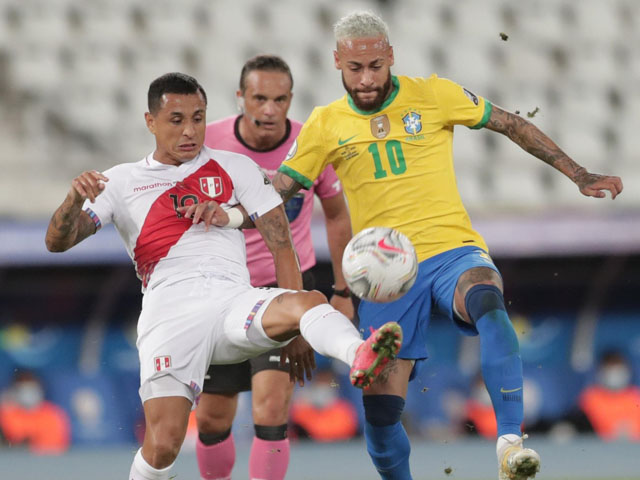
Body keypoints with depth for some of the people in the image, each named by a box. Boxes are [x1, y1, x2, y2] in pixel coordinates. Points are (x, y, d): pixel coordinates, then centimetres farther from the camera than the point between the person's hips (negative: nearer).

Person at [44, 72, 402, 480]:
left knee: (310, 302, -34)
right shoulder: (122, 181, 16)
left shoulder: (236, 168, 18)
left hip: (236, 301, 1)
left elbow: (281, 242, 15)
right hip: (170, 315, -1)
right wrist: (75, 199, -15)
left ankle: (361, 358, -64)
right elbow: (58, 242, 9)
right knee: (163, 444, -20)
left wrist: (295, 329, 7)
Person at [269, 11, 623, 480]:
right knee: (380, 410, -10)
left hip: (453, 251, -2)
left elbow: (511, 124, 10)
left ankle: (510, 441, -42)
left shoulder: (434, 95, 3)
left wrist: (580, 176, 9)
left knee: (486, 300, -38)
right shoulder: (326, 124, 6)